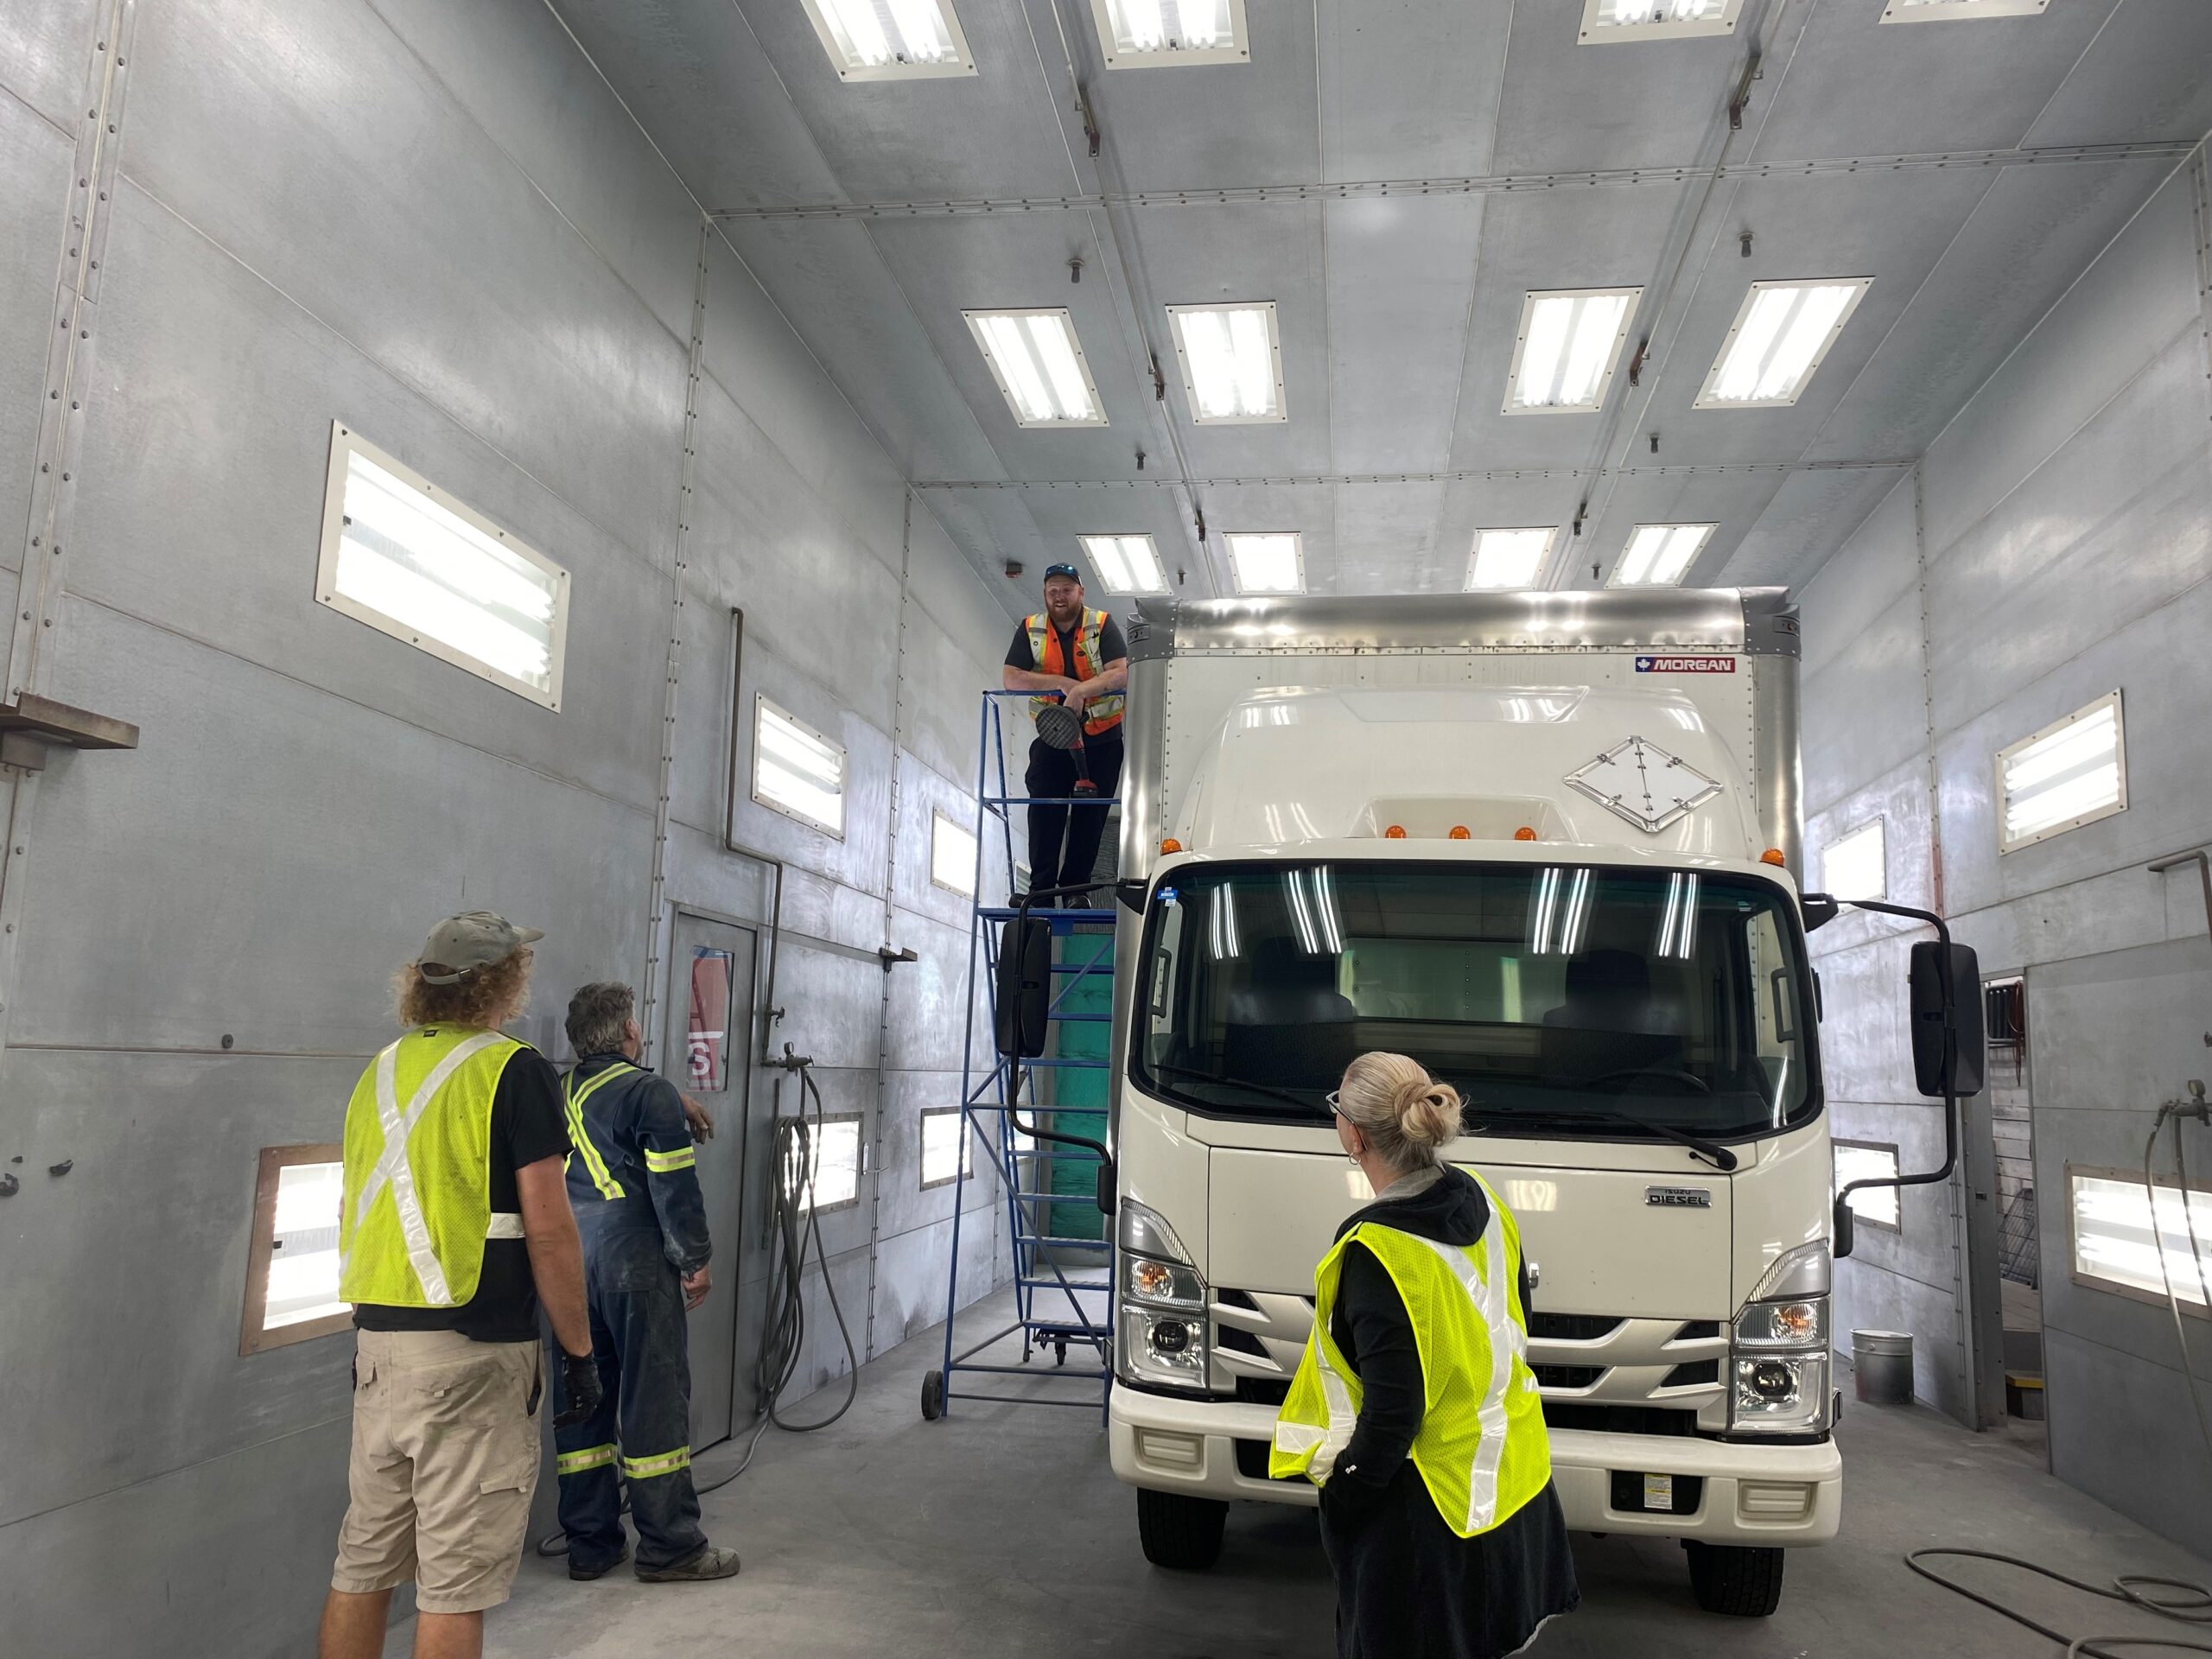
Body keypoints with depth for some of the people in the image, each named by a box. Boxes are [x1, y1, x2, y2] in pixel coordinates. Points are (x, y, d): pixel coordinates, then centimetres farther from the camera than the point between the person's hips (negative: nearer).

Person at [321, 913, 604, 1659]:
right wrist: (579, 1350, -5)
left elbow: (355, 1211, 16)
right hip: (471, 1353, -7)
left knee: (363, 1564, 16)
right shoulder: (514, 1071, -12)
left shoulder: (382, 1071, 10)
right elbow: (548, 1229, -14)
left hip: (378, 1344, 7)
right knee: (455, 1580, 2)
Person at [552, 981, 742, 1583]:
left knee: (582, 1399, 11)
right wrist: (695, 1260, -3)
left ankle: (590, 1543, 19)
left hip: (571, 1264, 7)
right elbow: (675, 1187, -12)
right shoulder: (650, 1093, -10)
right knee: (654, 1398, 0)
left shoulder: (561, 1093, 10)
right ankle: (669, 1546, 7)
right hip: (636, 1264, -7)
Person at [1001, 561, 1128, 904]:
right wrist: (1062, 683, -20)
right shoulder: (1030, 630, -1)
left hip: (1101, 737, -1)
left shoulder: (1102, 625, -8)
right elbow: (1011, 679, -11)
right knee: (1044, 809, -8)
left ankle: (1075, 887, 7)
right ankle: (1041, 889, -6)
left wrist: (1081, 690, -36)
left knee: (1090, 813, 0)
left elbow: (1121, 672, -21)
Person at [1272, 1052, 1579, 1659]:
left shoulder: (1375, 1252, -28)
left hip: (1426, 1502, -8)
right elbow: (1515, 1314, 10)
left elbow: (1392, 1411, -25)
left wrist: (1342, 1489, -10)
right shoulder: (1481, 1201, -4)